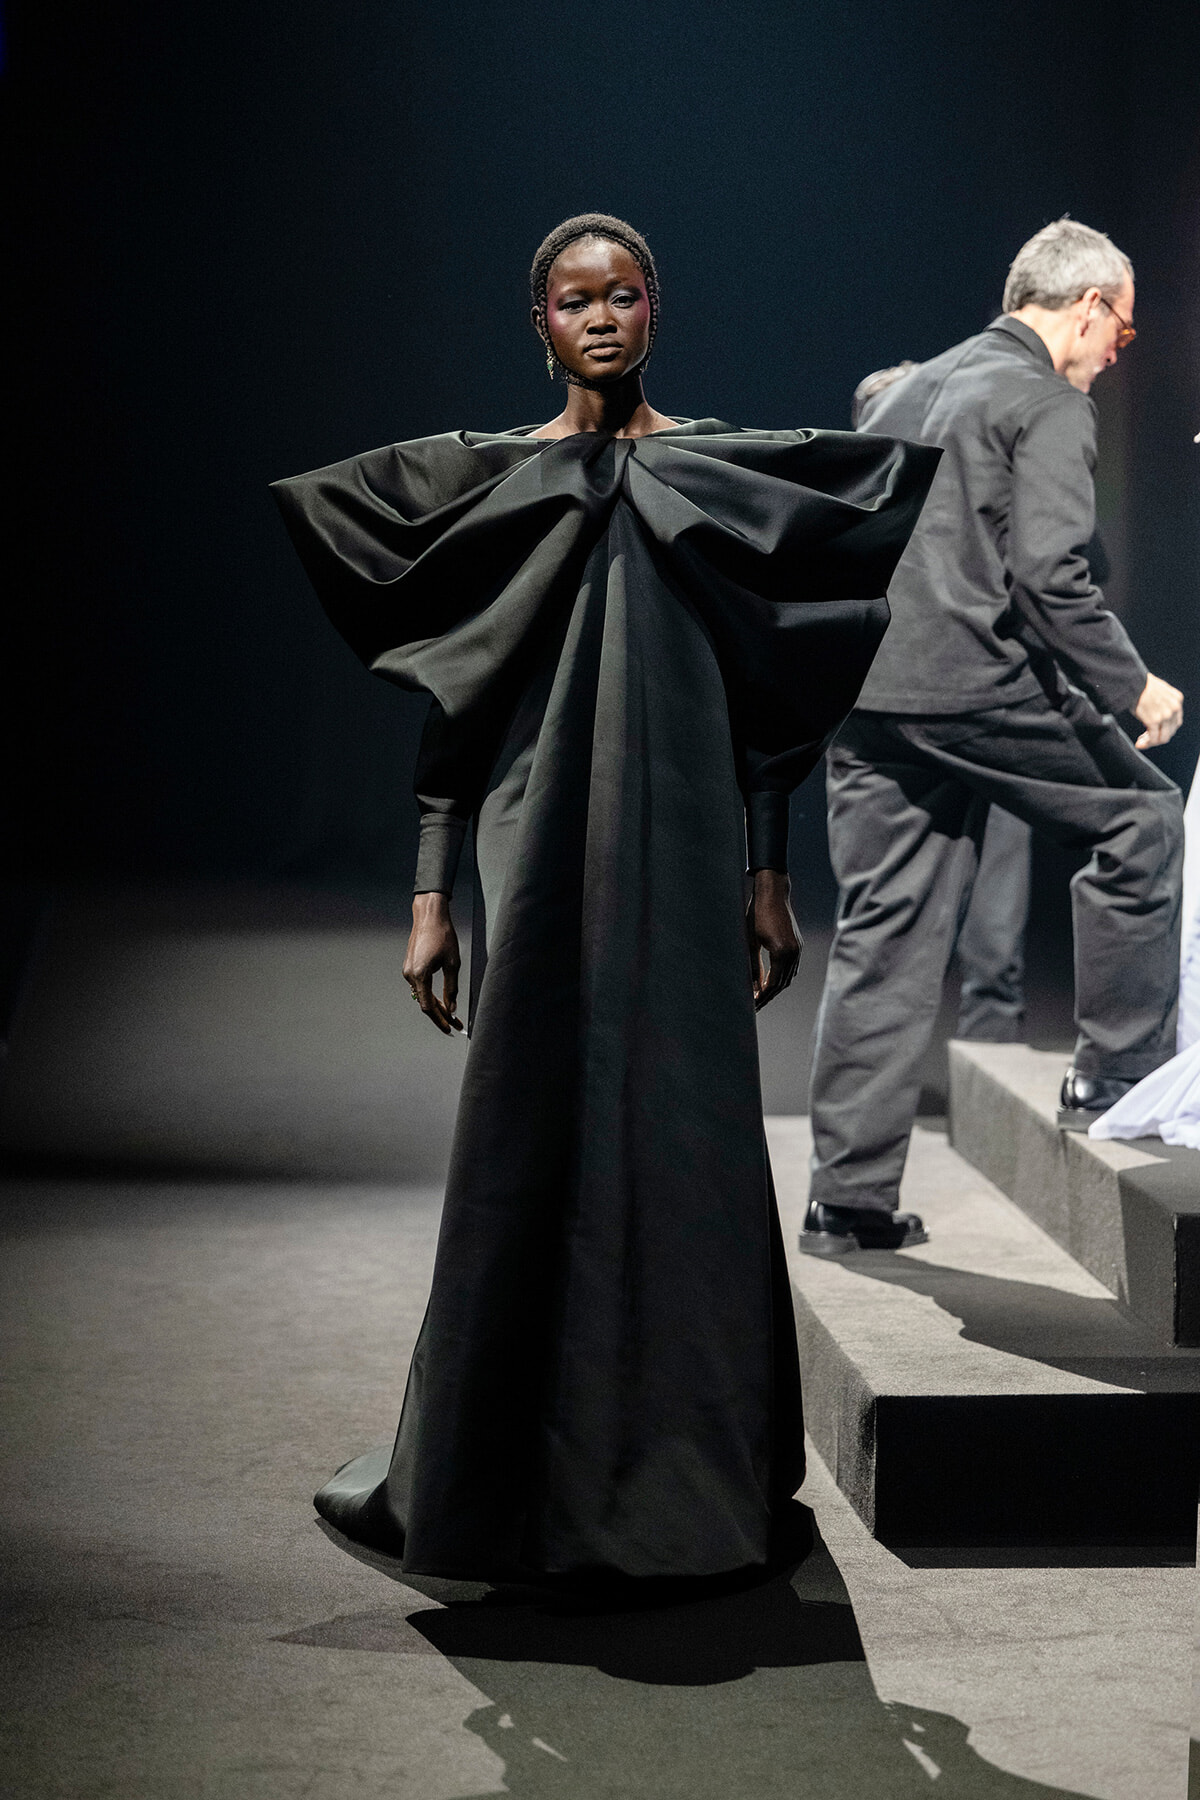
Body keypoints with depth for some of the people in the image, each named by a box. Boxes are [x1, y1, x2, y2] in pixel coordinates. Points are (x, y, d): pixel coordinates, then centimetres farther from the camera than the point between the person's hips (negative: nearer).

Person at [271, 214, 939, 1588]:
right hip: (540, 856, 0)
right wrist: (431, 897, 0)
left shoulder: (717, 469, 7)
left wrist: (768, 878, 3)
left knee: (680, 1146, 1)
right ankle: (511, 1471, 13)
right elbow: (452, 710, 5)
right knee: (530, 1150, 1)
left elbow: (758, 699, 8)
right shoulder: (493, 476, 6)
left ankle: (682, 1466, 13)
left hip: (683, 854, 0)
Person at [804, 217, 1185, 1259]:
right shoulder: (1050, 404, -4)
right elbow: (1049, 570, -16)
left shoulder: (912, 392, 22)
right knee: (1143, 814, 12)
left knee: (881, 945, 8)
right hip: (974, 688, -8)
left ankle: (849, 1198, 7)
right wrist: (1130, 683, -8)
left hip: (864, 698, 8)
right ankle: (1117, 1075, 14)